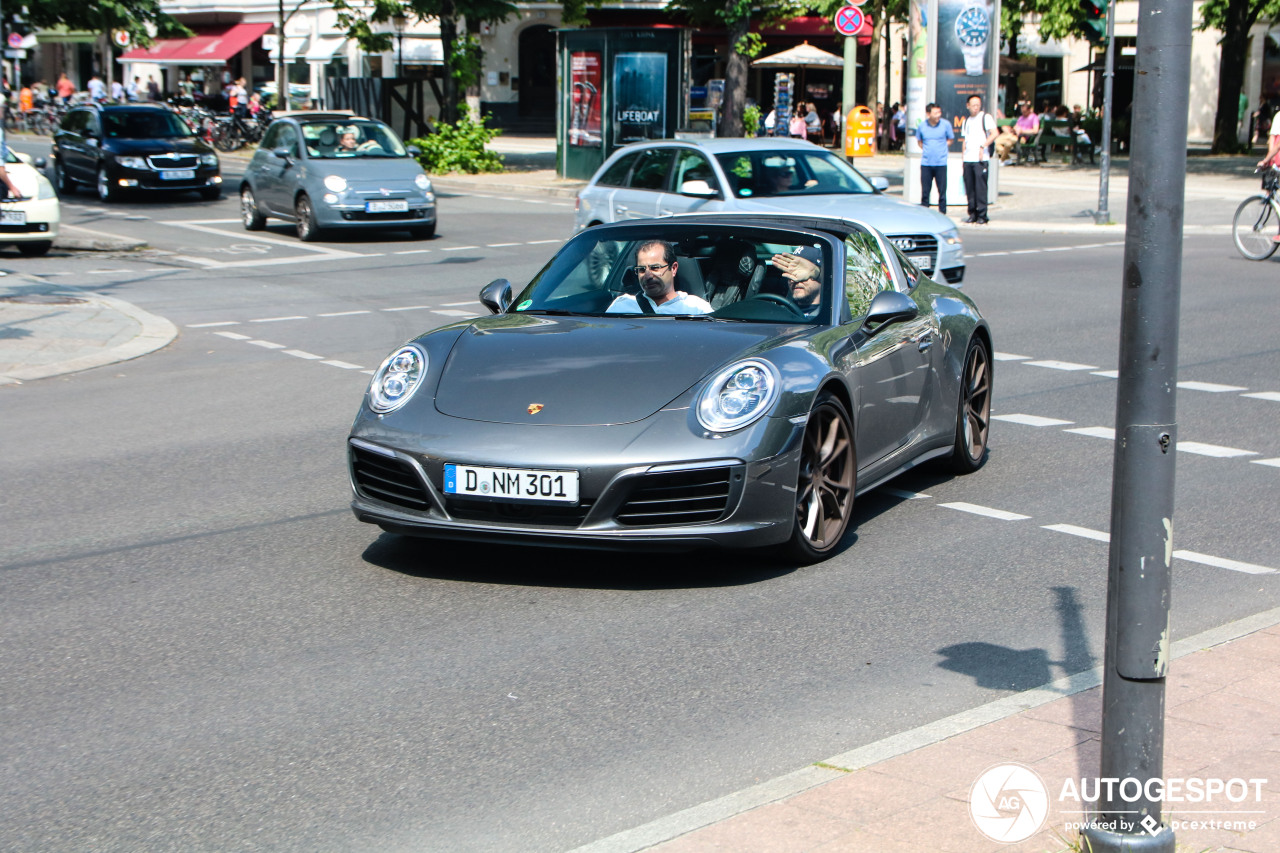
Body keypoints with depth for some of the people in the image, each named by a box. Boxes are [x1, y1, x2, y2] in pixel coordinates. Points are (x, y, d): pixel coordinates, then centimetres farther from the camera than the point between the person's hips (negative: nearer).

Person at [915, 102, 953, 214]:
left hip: (941, 163, -1)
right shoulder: (921, 126, 2)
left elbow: (950, 140, 12)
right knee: (925, 190, 4)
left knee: (942, 190, 0)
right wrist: (925, 150, 4)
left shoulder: (946, 124, -2)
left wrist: (940, 149, 1)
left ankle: (942, 212, 8)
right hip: (926, 163, 1)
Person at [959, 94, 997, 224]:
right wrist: (963, 157, 14)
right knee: (969, 187, 4)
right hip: (968, 159, 5)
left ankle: (982, 215, -4)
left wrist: (982, 147, -17)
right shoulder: (966, 121, 18)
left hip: (981, 159, -5)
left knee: (981, 187, -8)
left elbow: (994, 134, -9)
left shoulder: (986, 117, 1)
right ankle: (972, 214, 12)